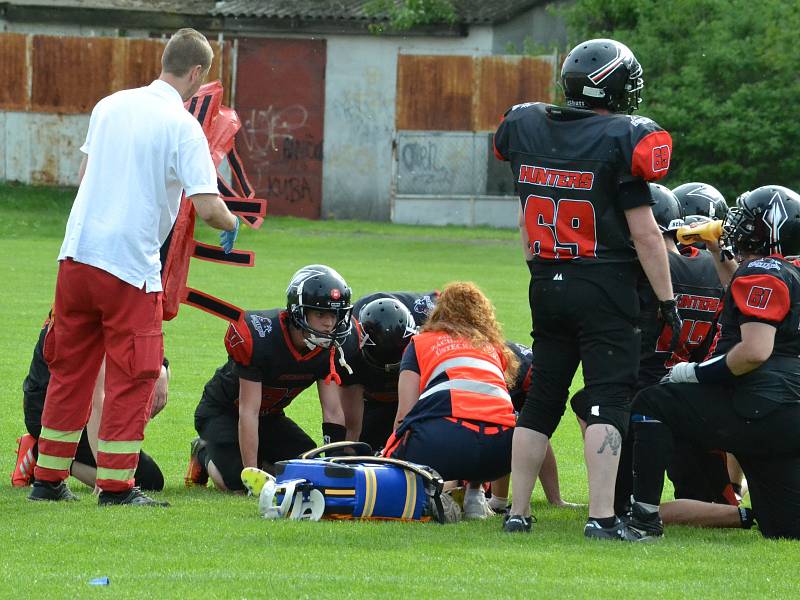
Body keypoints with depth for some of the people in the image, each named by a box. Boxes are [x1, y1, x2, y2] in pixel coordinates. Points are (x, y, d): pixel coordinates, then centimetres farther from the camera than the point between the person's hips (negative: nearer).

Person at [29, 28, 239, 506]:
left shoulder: (110, 105, 10)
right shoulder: (183, 126, -8)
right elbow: (209, 207, -14)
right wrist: (231, 225, 7)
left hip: (78, 252, 6)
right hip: (131, 265, -6)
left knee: (70, 370, 14)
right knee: (133, 377, 4)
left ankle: (48, 480, 19)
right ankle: (116, 484, 3)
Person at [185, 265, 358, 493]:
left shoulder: (330, 348, -17)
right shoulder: (260, 338, -35)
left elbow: (333, 411, -12)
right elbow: (248, 411, -32)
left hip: (269, 415, 6)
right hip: (222, 411, -6)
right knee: (236, 482, -25)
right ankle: (204, 452, 9)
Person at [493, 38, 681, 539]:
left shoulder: (525, 126, 3)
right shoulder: (621, 140, -13)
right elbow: (645, 234, -12)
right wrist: (668, 300, -6)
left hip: (546, 285, 5)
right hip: (605, 288, -5)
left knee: (542, 399, 13)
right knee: (608, 399, -6)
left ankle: (518, 512, 16)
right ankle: (602, 517, -13)